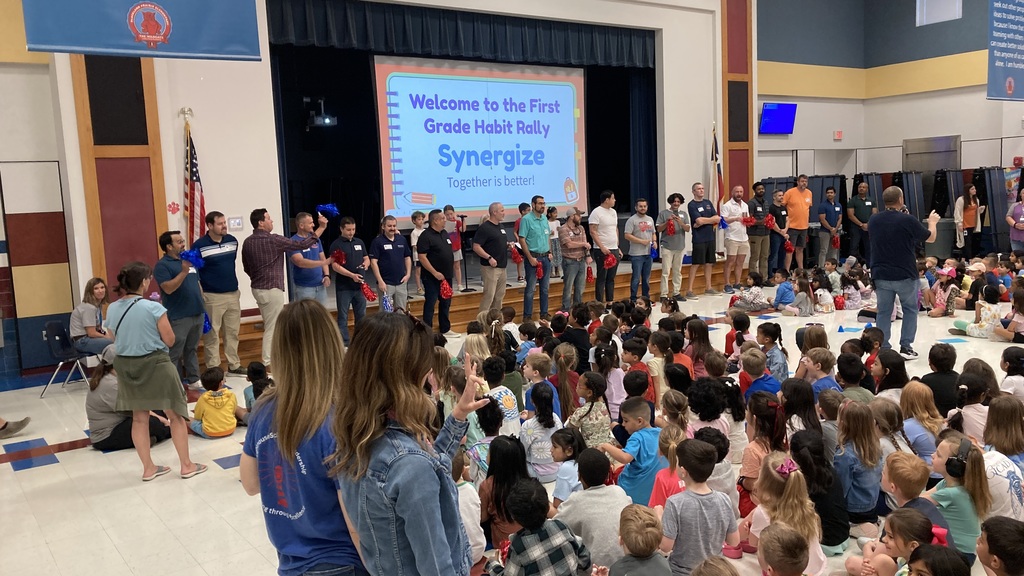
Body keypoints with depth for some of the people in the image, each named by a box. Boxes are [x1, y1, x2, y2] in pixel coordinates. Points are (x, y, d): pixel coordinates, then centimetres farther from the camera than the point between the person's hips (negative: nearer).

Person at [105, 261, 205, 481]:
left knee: (139, 418, 15)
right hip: (155, 364, -5)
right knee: (175, 415, 8)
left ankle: (148, 468, 22)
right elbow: (169, 340, -11)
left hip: (126, 366, 5)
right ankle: (186, 465, 15)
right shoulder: (153, 308, -17)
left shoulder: (112, 310, 0)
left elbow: (116, 340, 11)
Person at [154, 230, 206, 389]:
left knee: (192, 350, 16)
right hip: (178, 317, -7)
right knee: (174, 353, -1)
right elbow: (168, 288, -21)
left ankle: (194, 380, 24)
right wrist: (183, 272, -27)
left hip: (197, 314, 7)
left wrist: (202, 305, 17)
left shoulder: (189, 260, 15)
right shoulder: (162, 265, -8)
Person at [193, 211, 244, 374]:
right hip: (212, 297, -5)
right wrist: (200, 297, -12)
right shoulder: (199, 246, -12)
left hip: (233, 294, 5)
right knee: (212, 335, 2)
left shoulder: (233, 241, 4)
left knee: (232, 333, 14)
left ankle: (234, 365, 25)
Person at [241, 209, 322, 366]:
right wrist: (316, 234, 3)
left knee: (269, 326, 18)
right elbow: (301, 245, -11)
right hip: (272, 289, -8)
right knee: (272, 328, -1)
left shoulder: (247, 242, 5)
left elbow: (246, 267, 13)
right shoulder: (273, 240, -16)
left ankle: (271, 358, 27)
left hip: (257, 288, 8)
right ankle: (268, 363, 3)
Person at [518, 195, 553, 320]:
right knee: (530, 288, -3)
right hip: (533, 257, -7)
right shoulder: (526, 219, -10)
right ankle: (527, 316, 5)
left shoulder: (545, 218, 11)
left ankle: (544, 313, 23)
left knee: (545, 288, 13)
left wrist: (550, 252, 8)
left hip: (545, 257, 7)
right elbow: (522, 240, -13)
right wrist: (530, 258, -16)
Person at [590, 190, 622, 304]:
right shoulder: (596, 212, -10)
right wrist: (602, 247, -20)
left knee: (611, 278, 11)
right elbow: (593, 232, -14)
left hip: (614, 250, 7)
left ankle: (610, 302, 17)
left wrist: (618, 248, 16)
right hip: (602, 251, -7)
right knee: (601, 278, -4)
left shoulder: (613, 212, 15)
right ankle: (599, 304, 1)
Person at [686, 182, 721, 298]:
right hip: (699, 239, -6)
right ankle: (689, 290, -5)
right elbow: (699, 220, -17)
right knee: (695, 263, -7)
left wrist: (704, 222, -11)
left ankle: (708, 288, 18)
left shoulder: (708, 202, 13)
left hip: (710, 237, 6)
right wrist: (713, 220, -2)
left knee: (709, 263, 10)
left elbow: (717, 218, 4)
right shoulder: (691, 205, -6)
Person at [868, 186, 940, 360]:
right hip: (905, 275, -3)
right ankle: (905, 347, 11)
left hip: (881, 275, 3)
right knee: (910, 310, 13)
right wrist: (932, 222, 22)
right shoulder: (908, 220, -13)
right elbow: (930, 238, 3)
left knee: (884, 312, 9)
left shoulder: (873, 221, -2)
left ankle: (883, 348, 10)